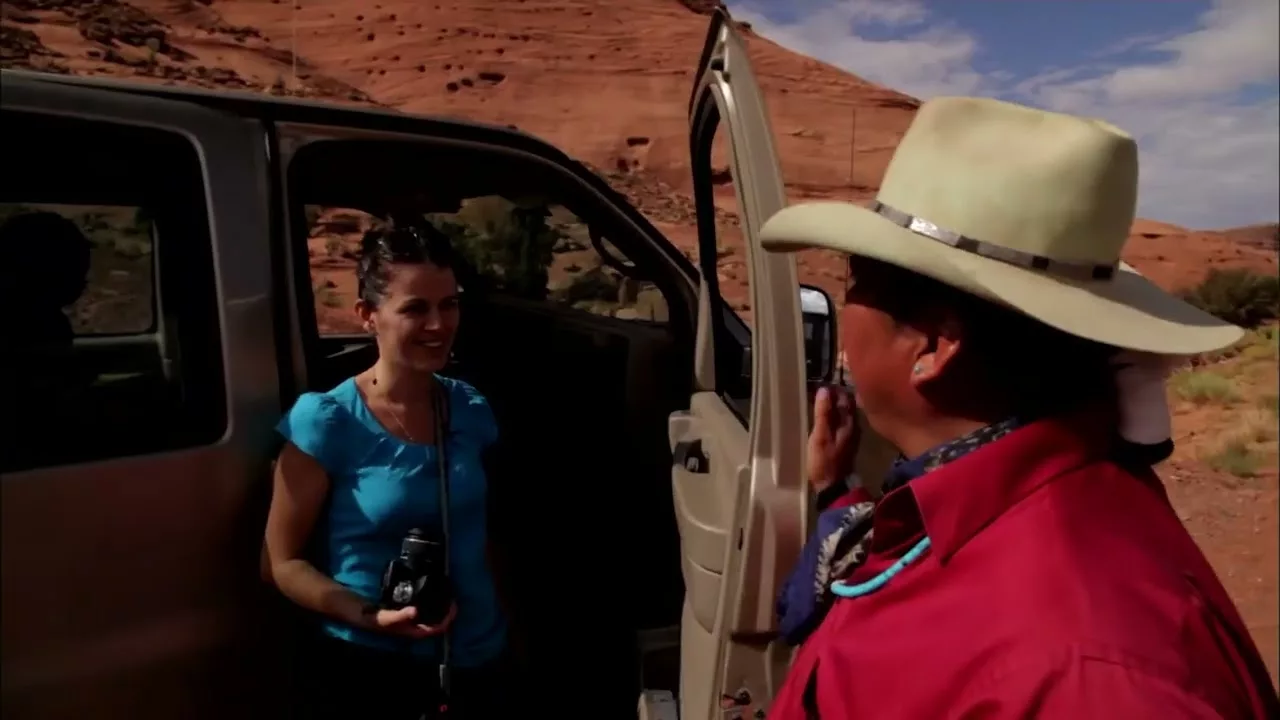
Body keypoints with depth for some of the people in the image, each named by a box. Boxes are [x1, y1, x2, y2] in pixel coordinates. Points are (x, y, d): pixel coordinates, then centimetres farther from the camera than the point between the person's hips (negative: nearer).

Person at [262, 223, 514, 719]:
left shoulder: (471, 410, -3)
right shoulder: (329, 421, -17)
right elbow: (283, 561, -10)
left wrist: (513, 632, 13)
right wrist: (370, 616, -24)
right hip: (371, 673, -4)